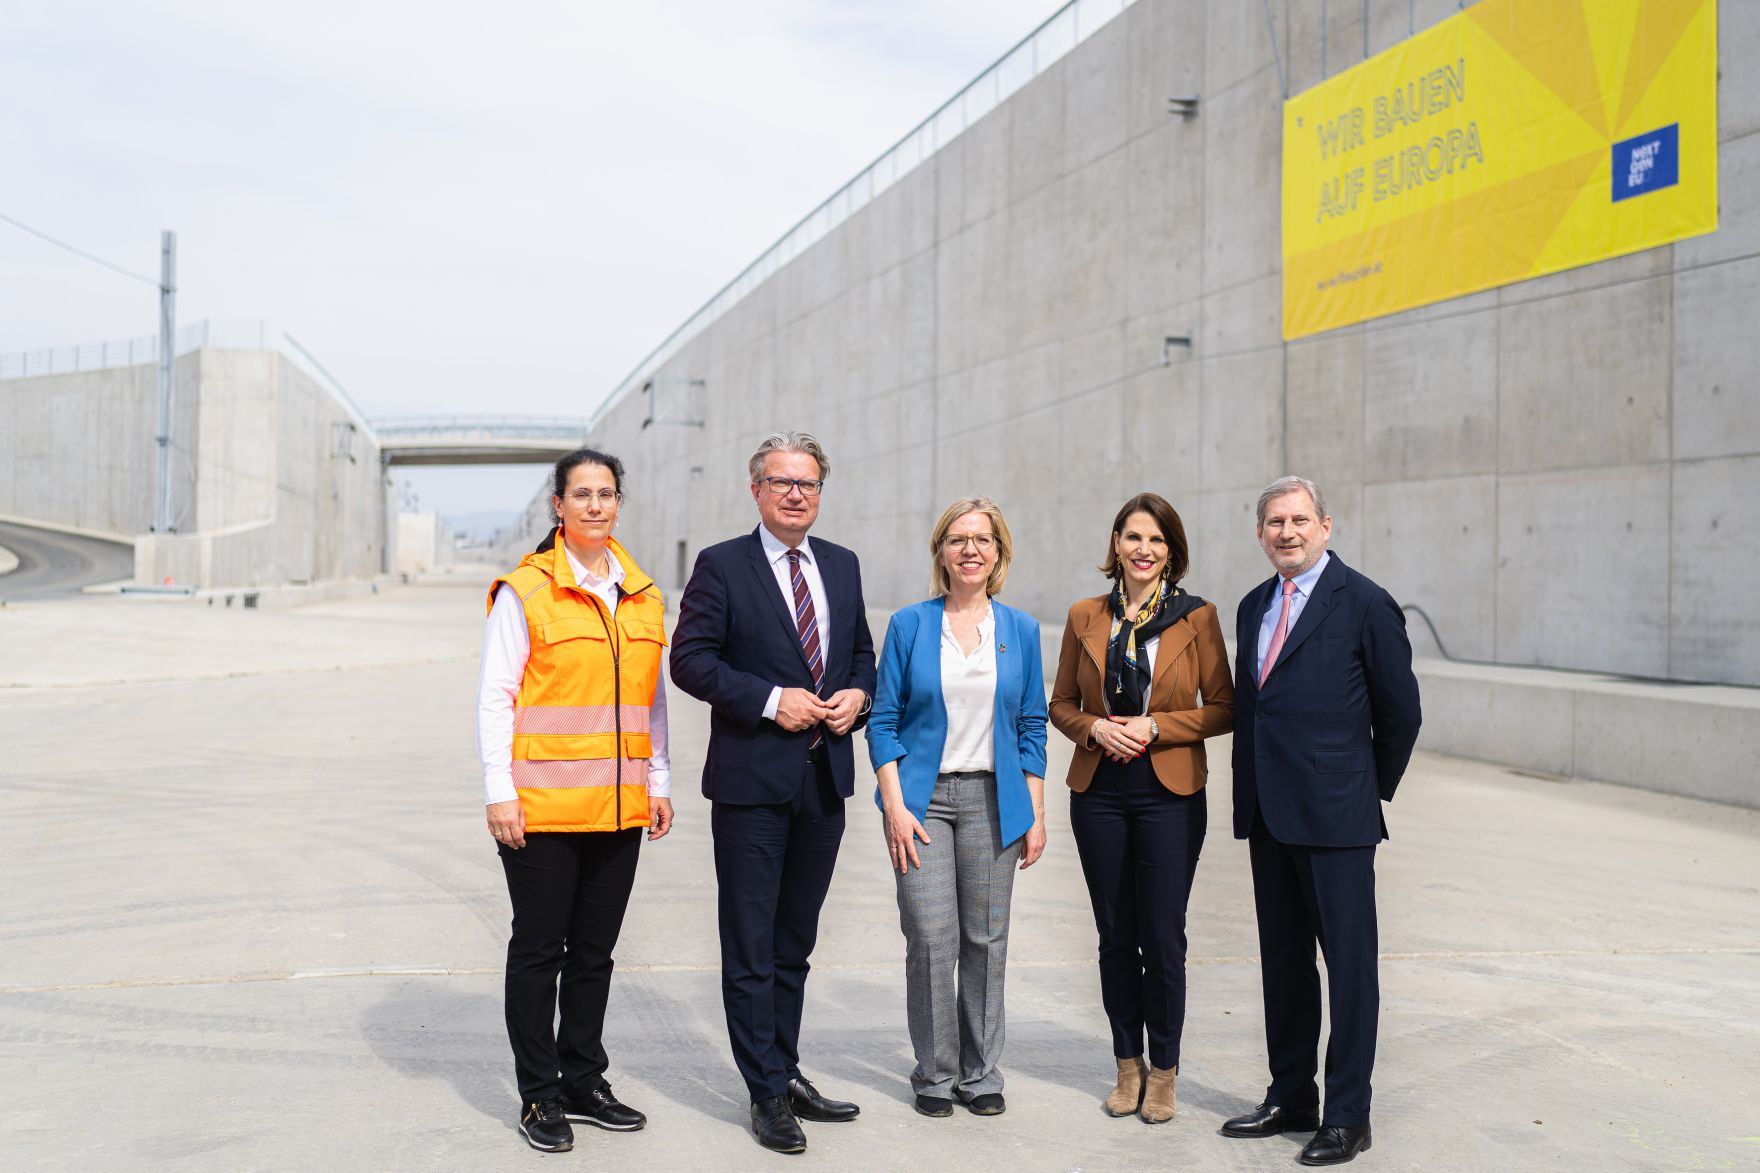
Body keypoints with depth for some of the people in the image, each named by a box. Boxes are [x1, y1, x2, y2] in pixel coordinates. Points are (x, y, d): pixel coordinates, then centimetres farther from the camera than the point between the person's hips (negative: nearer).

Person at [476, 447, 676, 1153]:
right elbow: (494, 697, -6)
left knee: (594, 951, 13)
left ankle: (584, 1083, 26)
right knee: (539, 950, 5)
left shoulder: (642, 595, 10)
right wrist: (499, 792, -11)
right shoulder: (525, 590, -5)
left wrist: (659, 783, 12)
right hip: (543, 806, -5)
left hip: (618, 807, 5)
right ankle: (539, 1096, 17)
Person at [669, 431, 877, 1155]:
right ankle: (768, 1094, 11)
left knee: (795, 941, 16)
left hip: (825, 778, 5)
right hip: (752, 780, -5)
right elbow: (690, 659, -9)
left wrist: (857, 694, -2)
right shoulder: (721, 566, -4)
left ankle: (786, 1071, 28)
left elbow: (862, 650, 19)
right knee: (751, 947, 1)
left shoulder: (842, 566, 12)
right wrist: (771, 700, -18)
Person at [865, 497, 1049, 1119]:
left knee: (986, 938, 6)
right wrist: (895, 805, -8)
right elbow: (883, 721, 1)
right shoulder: (909, 625, 2)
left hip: (993, 799, 2)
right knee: (931, 939, -4)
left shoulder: (1020, 629, 7)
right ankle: (935, 1075, 12)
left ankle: (980, 1074, 19)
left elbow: (1032, 728, 9)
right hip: (923, 795, -2)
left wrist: (1036, 816, 4)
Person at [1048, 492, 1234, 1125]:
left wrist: (1153, 727, -12)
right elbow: (1061, 703, 11)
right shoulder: (1085, 617, 6)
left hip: (1169, 793, -2)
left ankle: (1164, 1070, 18)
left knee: (1163, 937, 1)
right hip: (1098, 793, 2)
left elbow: (1224, 708, -1)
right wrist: (1095, 728, -9)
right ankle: (1128, 1064, 24)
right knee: (1115, 935, 9)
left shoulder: (1197, 616, -1)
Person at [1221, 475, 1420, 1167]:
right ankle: (1290, 1098, 26)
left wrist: (1372, 790, 5)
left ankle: (1348, 1116, 11)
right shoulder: (1254, 606, 14)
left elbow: (1400, 710, -2)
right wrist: (1252, 803, 15)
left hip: (1335, 817, -7)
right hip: (1269, 816, 7)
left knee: (1349, 961, 1)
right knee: (1282, 960, 14)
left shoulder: (1364, 603, -7)